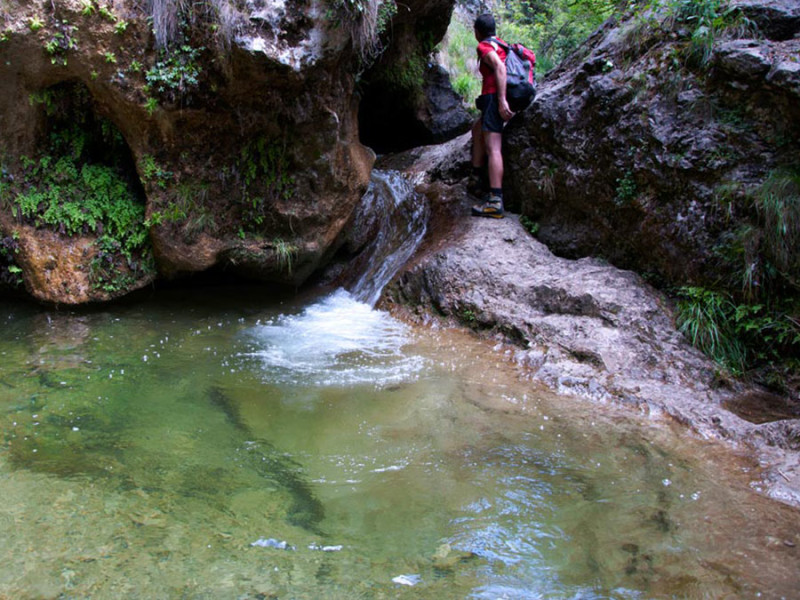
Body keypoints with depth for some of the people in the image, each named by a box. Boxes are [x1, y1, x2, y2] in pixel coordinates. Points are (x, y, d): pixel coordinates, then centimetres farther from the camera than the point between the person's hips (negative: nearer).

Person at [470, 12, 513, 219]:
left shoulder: (484, 46, -3)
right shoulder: (502, 45, 24)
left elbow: (499, 67, -19)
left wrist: (502, 100, -27)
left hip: (494, 97, -10)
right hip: (501, 98, 10)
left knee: (493, 148, -17)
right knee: (477, 129, 30)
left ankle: (495, 202, -27)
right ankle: (476, 173, 29)